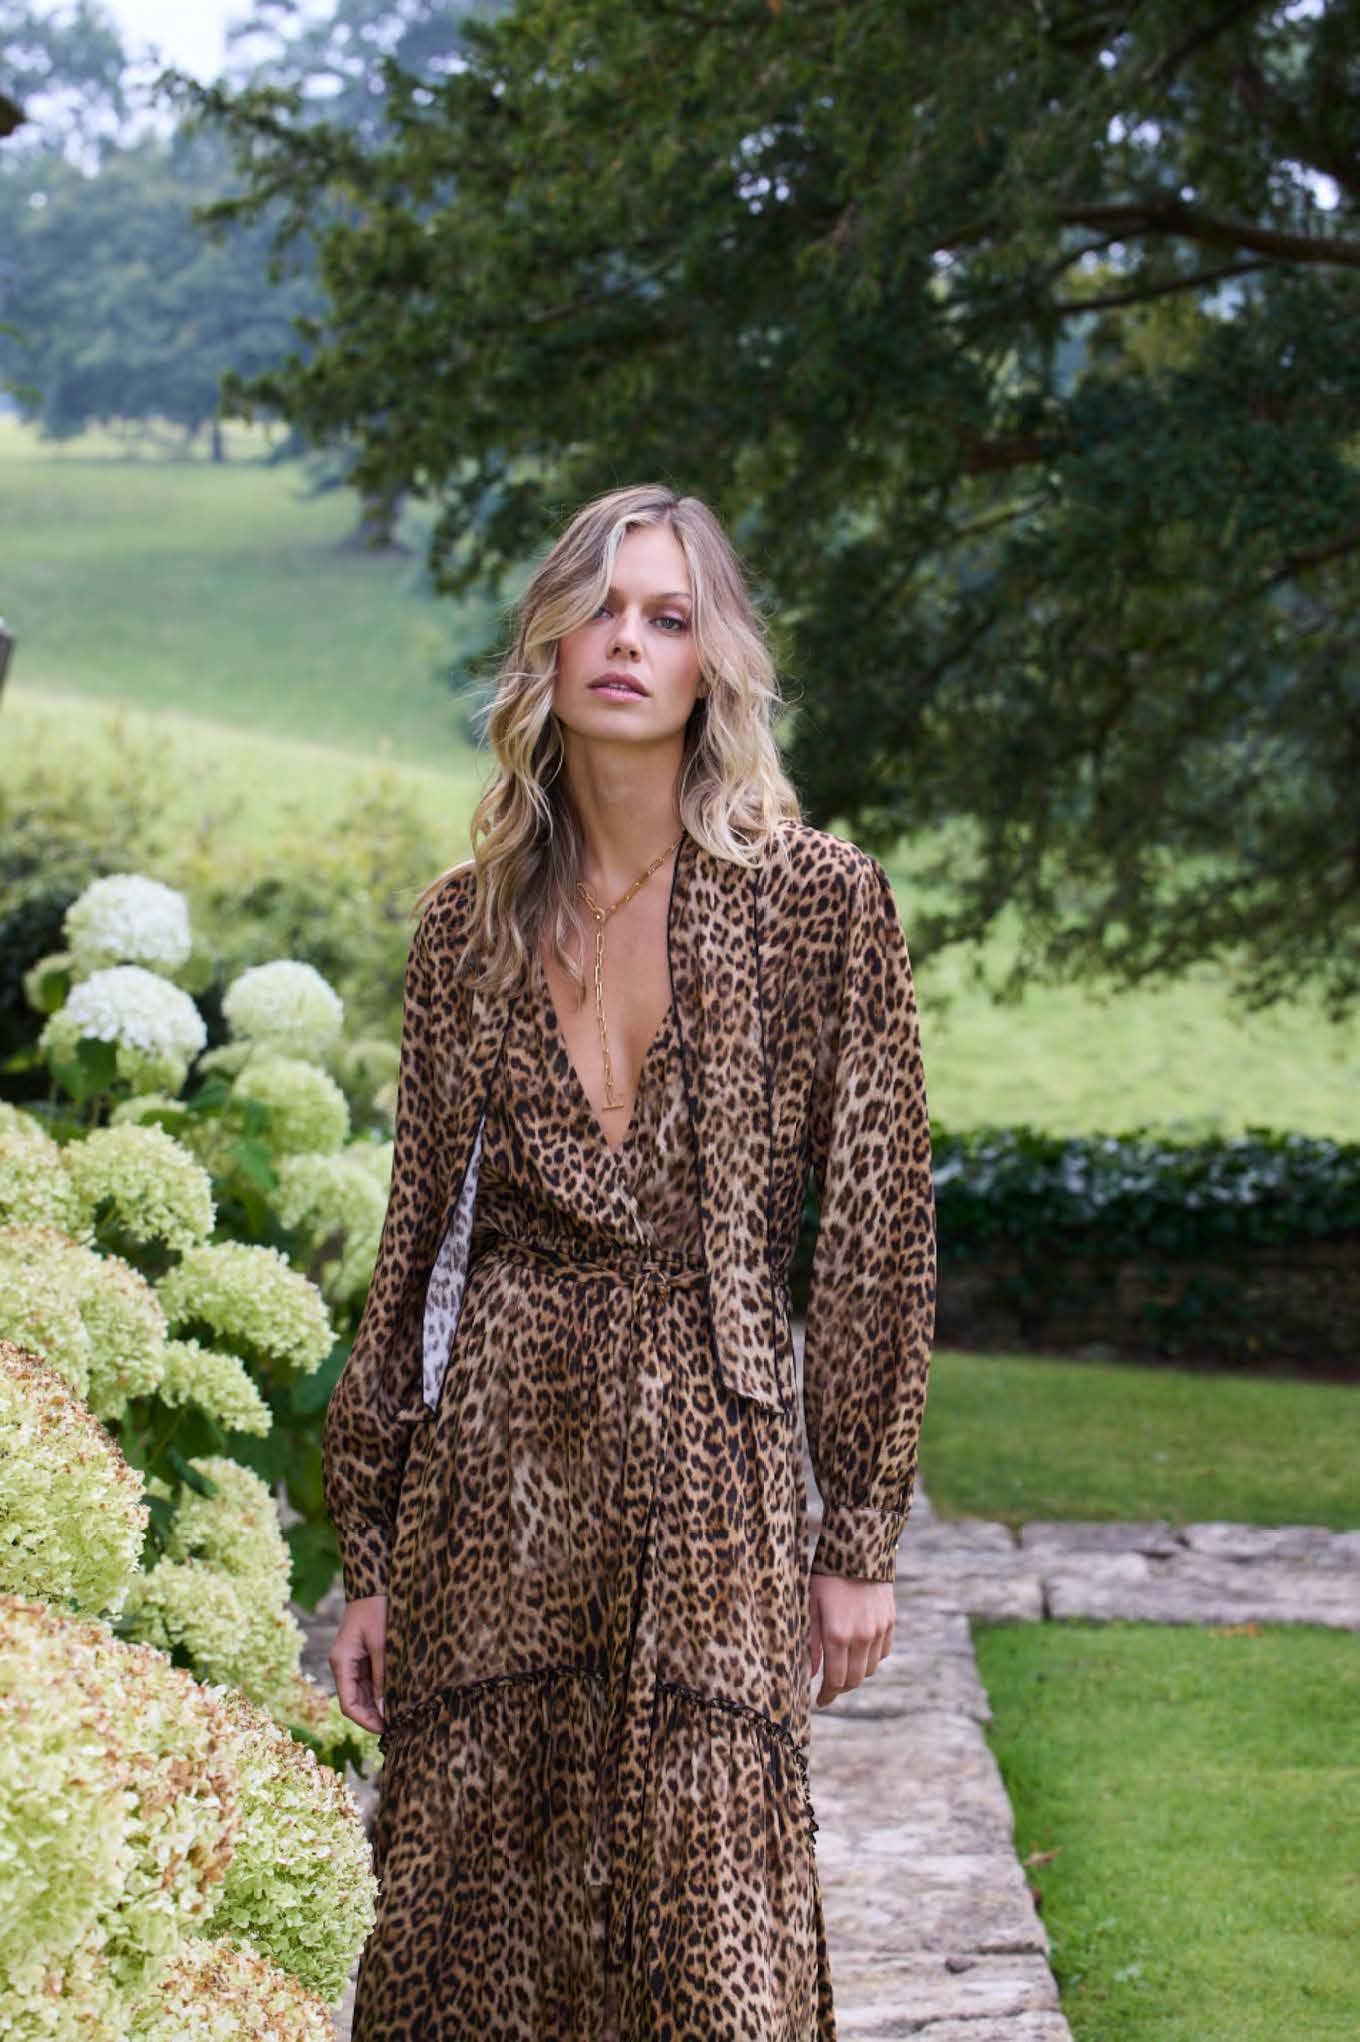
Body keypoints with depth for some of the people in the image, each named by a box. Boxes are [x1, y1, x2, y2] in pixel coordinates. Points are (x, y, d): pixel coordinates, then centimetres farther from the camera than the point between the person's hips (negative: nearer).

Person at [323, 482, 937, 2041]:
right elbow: (417, 1238, 12)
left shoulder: (818, 899, 0)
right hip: (490, 1464, 3)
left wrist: (858, 1536, -1)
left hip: (708, 1463, -3)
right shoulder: (470, 923, 9)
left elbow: (877, 1226, 1)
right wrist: (370, 1557, 10)